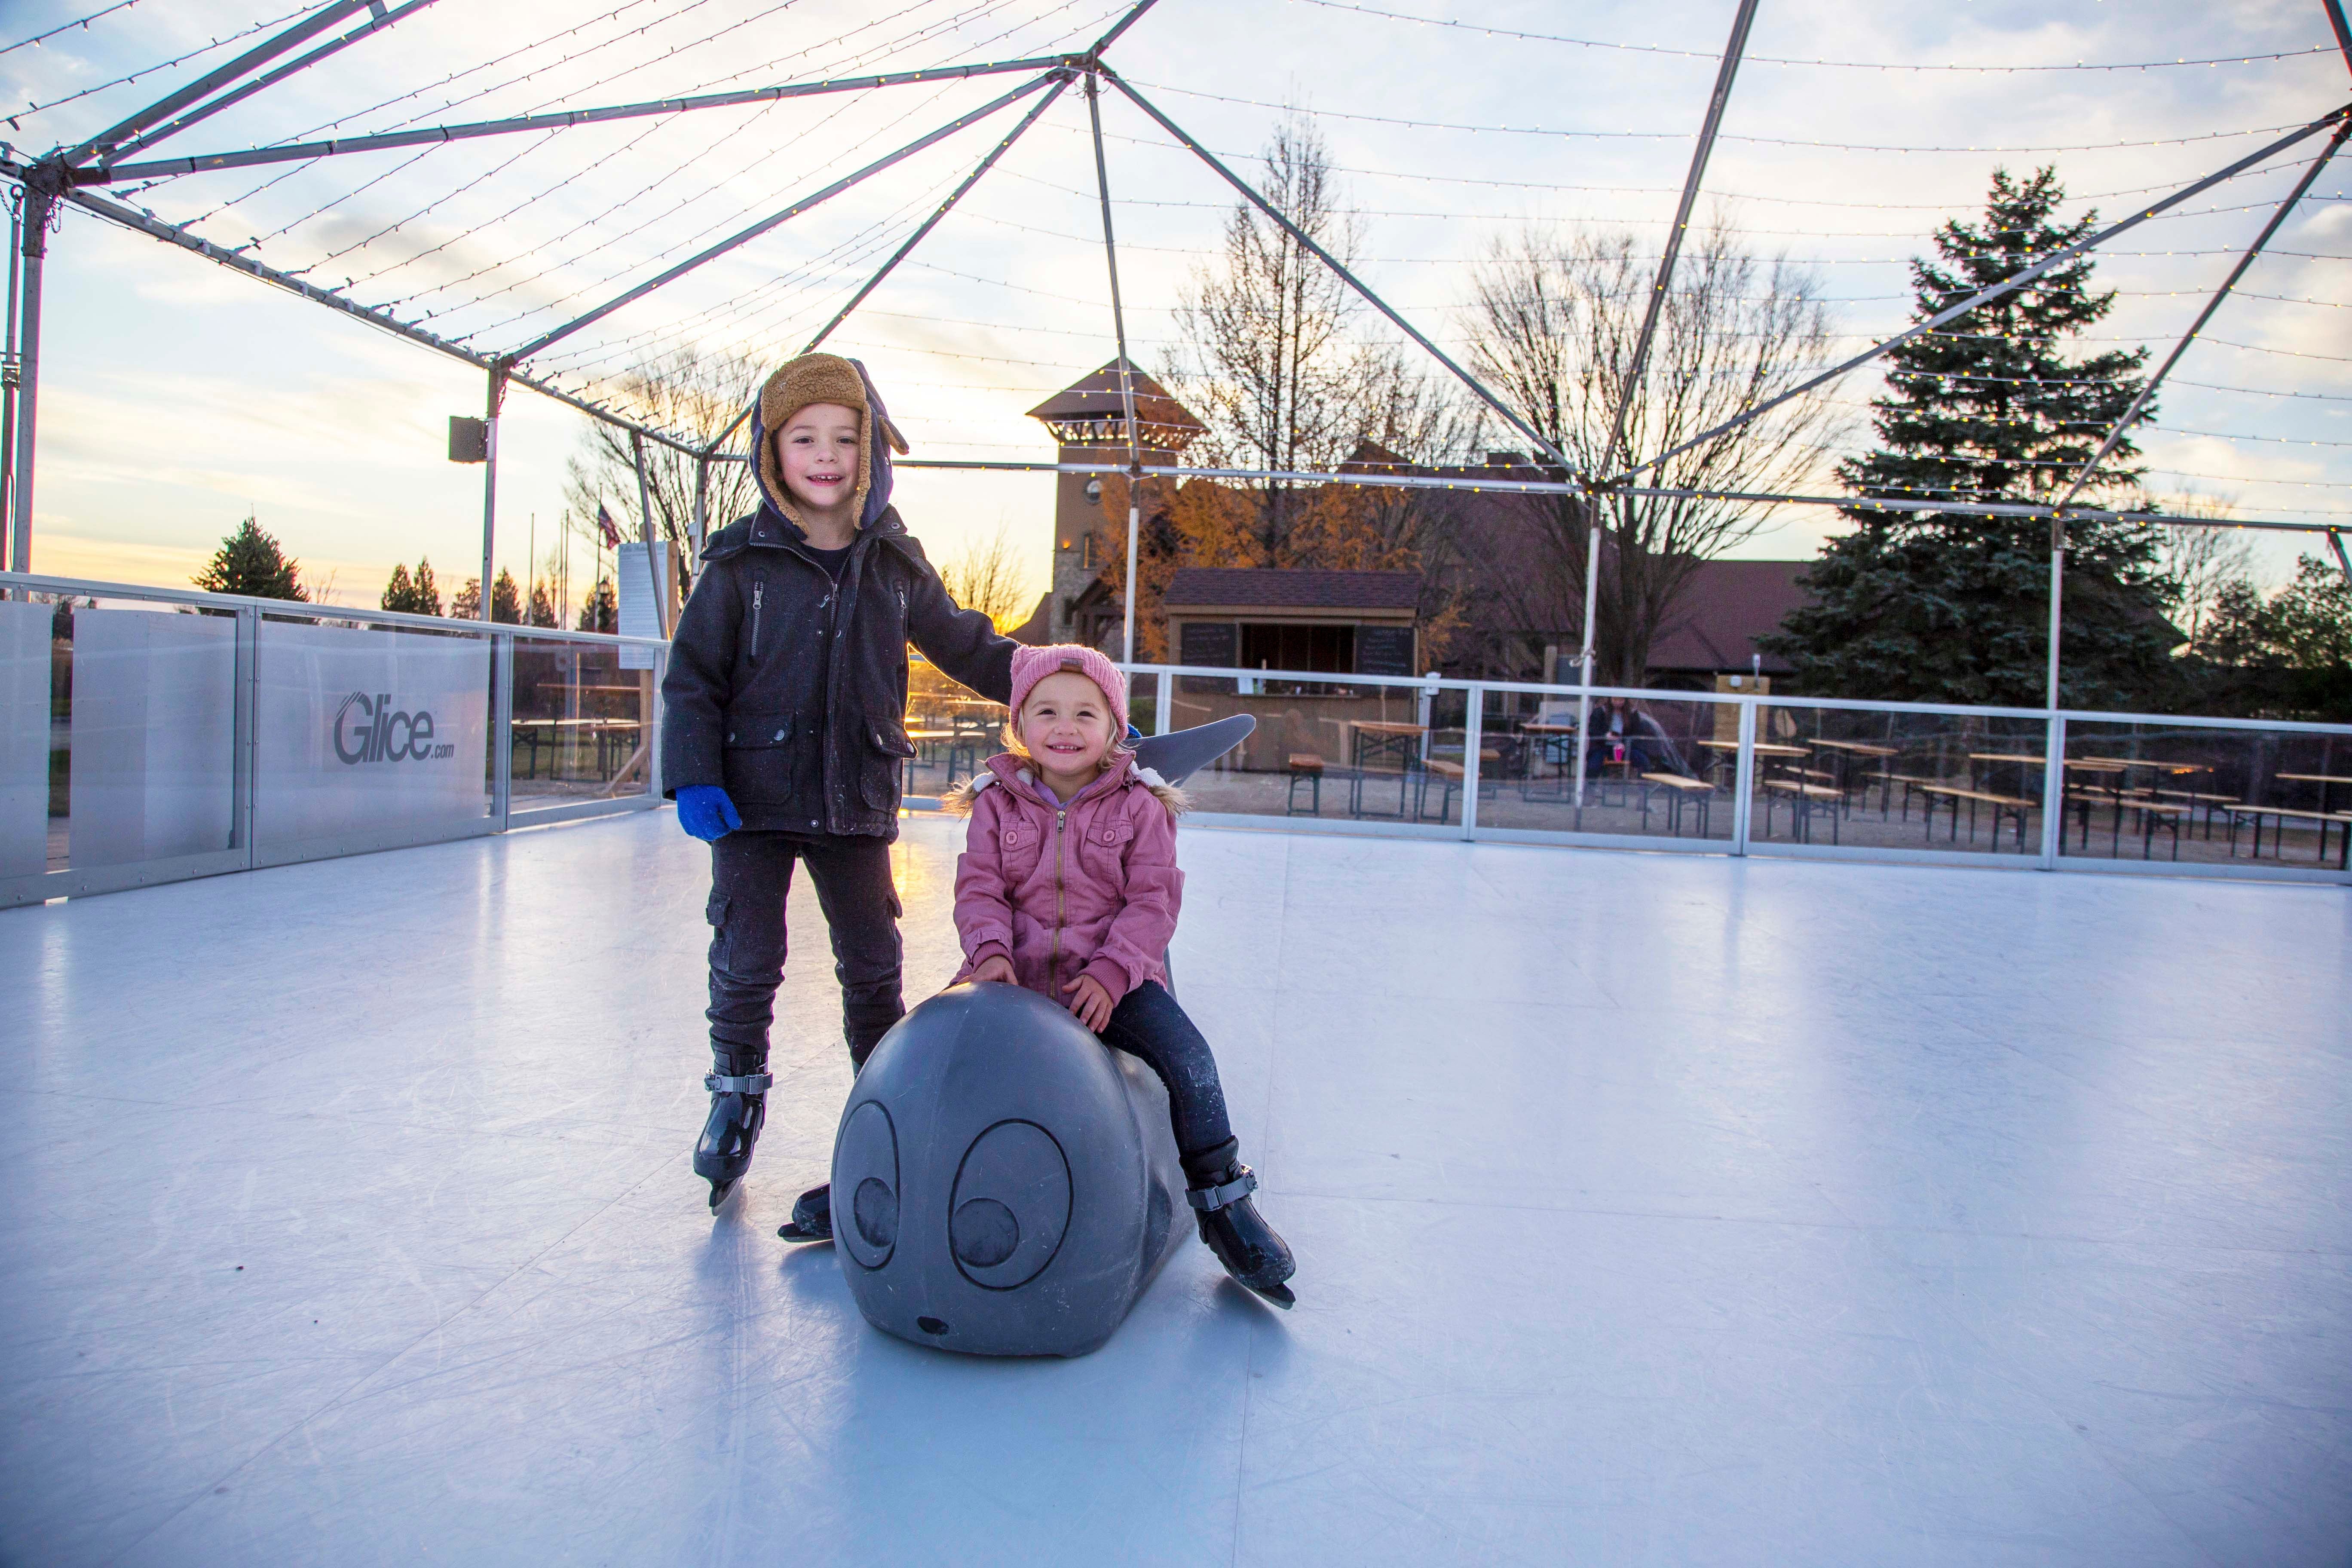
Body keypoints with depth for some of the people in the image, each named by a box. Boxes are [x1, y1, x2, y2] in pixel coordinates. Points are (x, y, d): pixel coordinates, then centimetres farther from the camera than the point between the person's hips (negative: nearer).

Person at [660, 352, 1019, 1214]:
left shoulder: (897, 567, 3)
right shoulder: (741, 563, -4)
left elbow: (971, 648, 12)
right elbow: (692, 676, -1)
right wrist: (693, 777, -12)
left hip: (856, 802, 2)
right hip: (754, 800, -2)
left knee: (873, 966, 9)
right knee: (746, 962, 1)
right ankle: (738, 1091, 27)